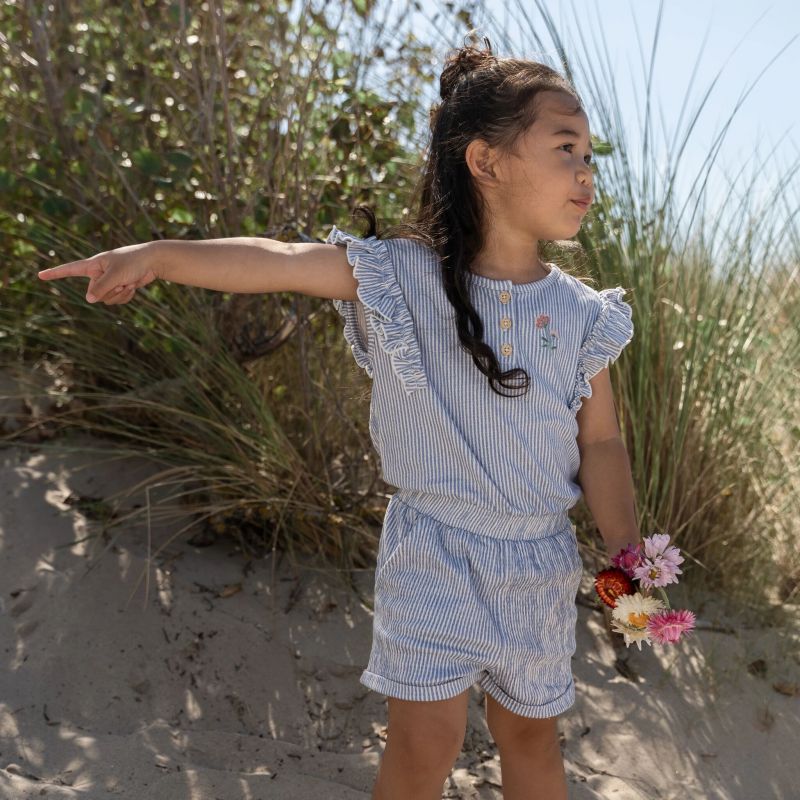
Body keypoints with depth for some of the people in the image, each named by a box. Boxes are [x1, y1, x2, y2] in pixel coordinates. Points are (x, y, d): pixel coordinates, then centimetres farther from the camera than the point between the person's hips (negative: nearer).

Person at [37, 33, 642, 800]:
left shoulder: (582, 315, -4)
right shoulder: (401, 277, -12)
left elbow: (601, 444, 0)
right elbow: (281, 262, -19)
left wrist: (627, 557, -5)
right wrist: (161, 254, -32)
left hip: (540, 563, 3)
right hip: (433, 555, -3)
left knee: (530, 733, 19)